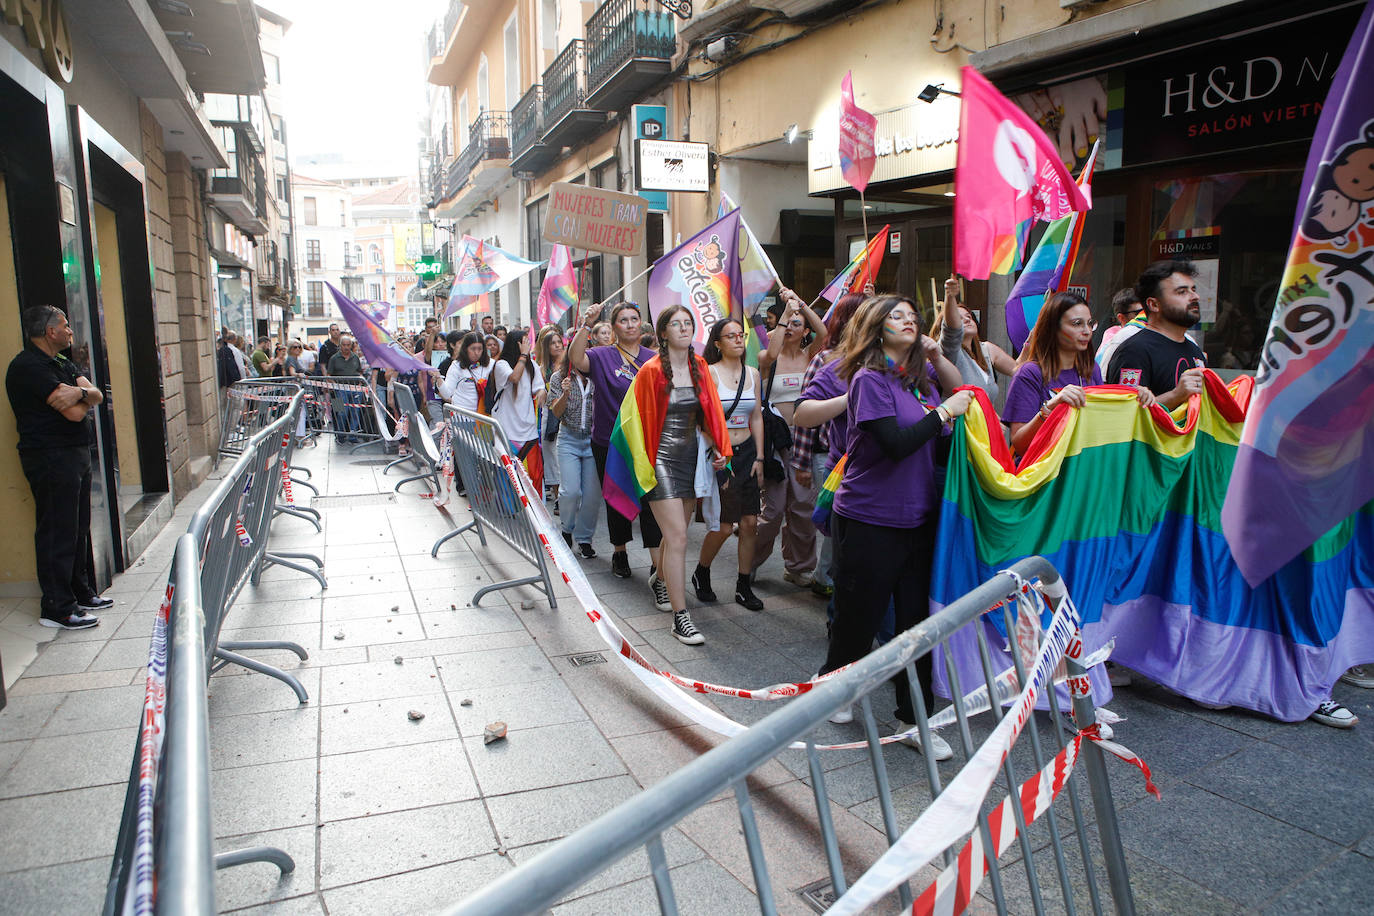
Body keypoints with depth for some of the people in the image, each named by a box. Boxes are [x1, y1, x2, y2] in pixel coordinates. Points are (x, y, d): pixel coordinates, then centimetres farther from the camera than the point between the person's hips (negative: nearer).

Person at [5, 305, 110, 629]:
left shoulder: (62, 363, 16)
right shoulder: (29, 367, -15)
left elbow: (98, 396, 4)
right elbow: (74, 413, -21)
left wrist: (80, 392, -18)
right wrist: (82, 398, 1)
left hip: (76, 455, 10)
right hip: (52, 459, -10)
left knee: (78, 529, 16)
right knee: (58, 533, -5)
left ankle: (80, 593, 27)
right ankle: (57, 608, 2)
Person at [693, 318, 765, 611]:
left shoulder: (752, 374, 10)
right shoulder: (709, 373, -7)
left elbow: (756, 417, 12)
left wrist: (759, 458, 6)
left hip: (747, 452, 5)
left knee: (750, 523, 2)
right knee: (723, 526, -5)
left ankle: (743, 586, 16)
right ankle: (701, 574, 22)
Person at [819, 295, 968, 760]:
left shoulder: (920, 376, 8)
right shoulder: (869, 379, -12)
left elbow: (961, 391, 20)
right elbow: (896, 443, -21)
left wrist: (936, 355, 7)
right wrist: (943, 412, -12)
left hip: (917, 518, 6)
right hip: (869, 520, -6)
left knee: (917, 617, 9)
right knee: (859, 615, 8)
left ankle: (916, 719, 20)